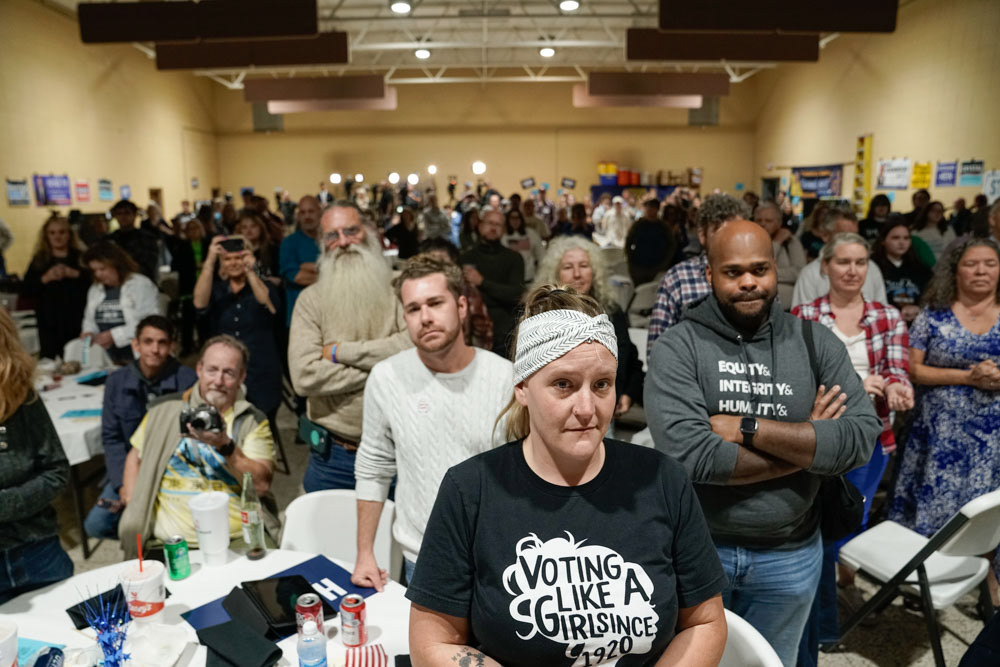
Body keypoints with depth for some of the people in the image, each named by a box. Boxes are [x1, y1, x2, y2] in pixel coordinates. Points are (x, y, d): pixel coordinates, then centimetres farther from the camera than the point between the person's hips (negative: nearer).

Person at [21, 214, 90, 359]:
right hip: (49, 325, 1)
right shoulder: (39, 260, 12)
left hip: (77, 321, -1)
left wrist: (75, 274, -17)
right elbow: (26, 290, 4)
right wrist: (45, 278, -11)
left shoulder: (80, 257, 9)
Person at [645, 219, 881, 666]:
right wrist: (806, 444, -18)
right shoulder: (677, 347, -14)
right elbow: (688, 454, -26)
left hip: (790, 554, 3)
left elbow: (861, 439, -15)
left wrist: (747, 427, -22)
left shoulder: (817, 343, -4)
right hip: (696, 548, -2)